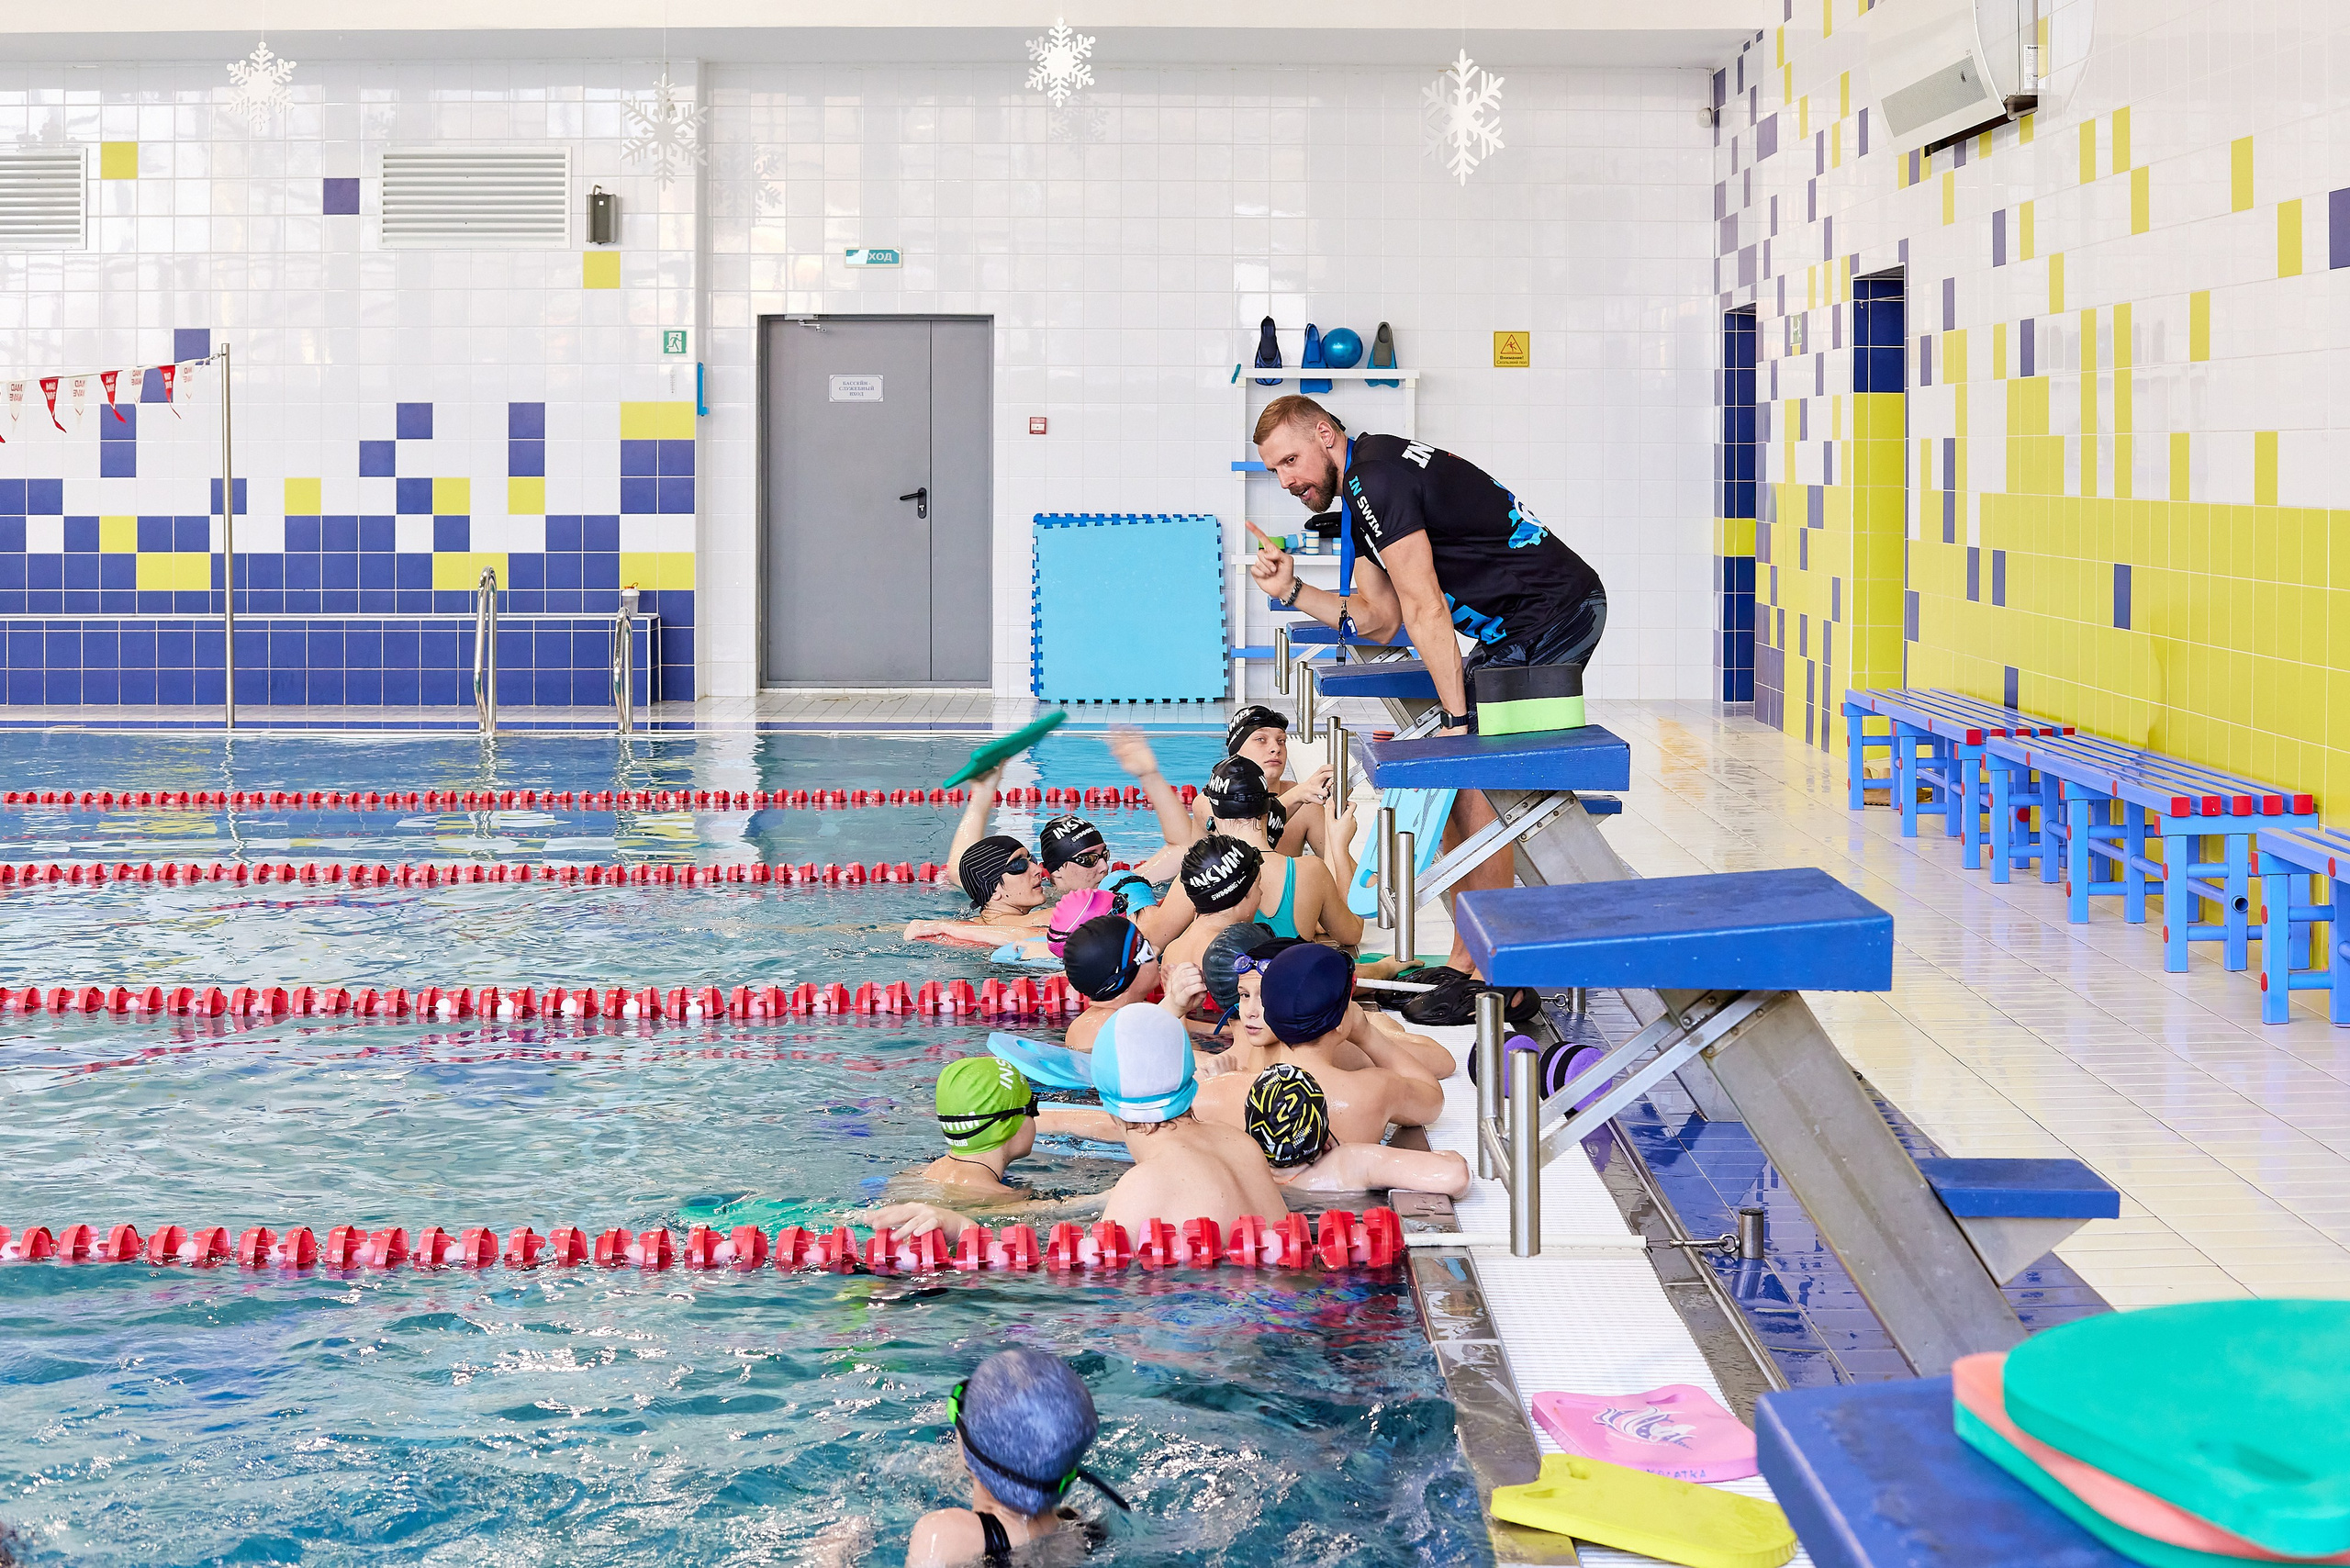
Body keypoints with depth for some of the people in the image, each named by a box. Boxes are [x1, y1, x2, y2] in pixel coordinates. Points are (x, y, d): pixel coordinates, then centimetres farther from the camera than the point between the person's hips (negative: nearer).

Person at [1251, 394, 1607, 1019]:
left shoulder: (1379, 479, -16)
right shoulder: (1360, 493, 17)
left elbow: (1425, 609, -19)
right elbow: (1380, 619, 17)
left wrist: (1456, 719, -19)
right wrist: (1293, 591, 8)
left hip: (1554, 612, -10)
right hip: (1518, 632, 10)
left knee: (1472, 781, -13)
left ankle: (1485, 976, -10)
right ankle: (1469, 959, 12)